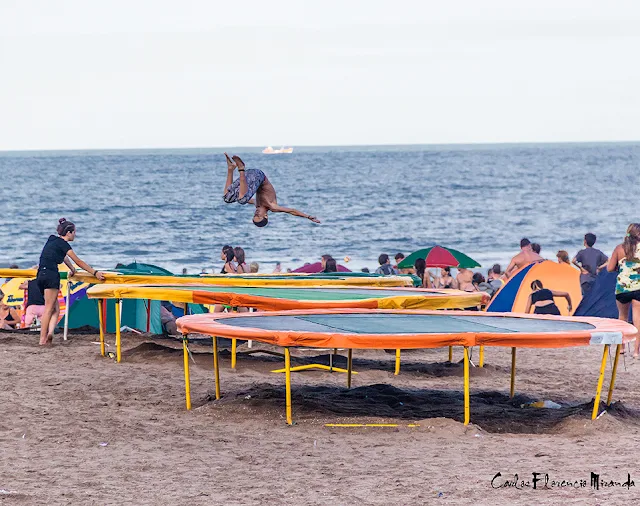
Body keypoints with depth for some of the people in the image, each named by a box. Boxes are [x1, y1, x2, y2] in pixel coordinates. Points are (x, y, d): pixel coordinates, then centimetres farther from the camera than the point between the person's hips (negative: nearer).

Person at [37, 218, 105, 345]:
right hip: (51, 276, -8)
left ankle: (49, 332, -13)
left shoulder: (52, 240, 21)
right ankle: (43, 339, -12)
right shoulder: (62, 244, -4)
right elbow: (78, 262, -6)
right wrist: (95, 273, -4)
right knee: (49, 309, -7)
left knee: (55, 309, 7)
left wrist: (72, 270, 51)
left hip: (41, 276, 8)